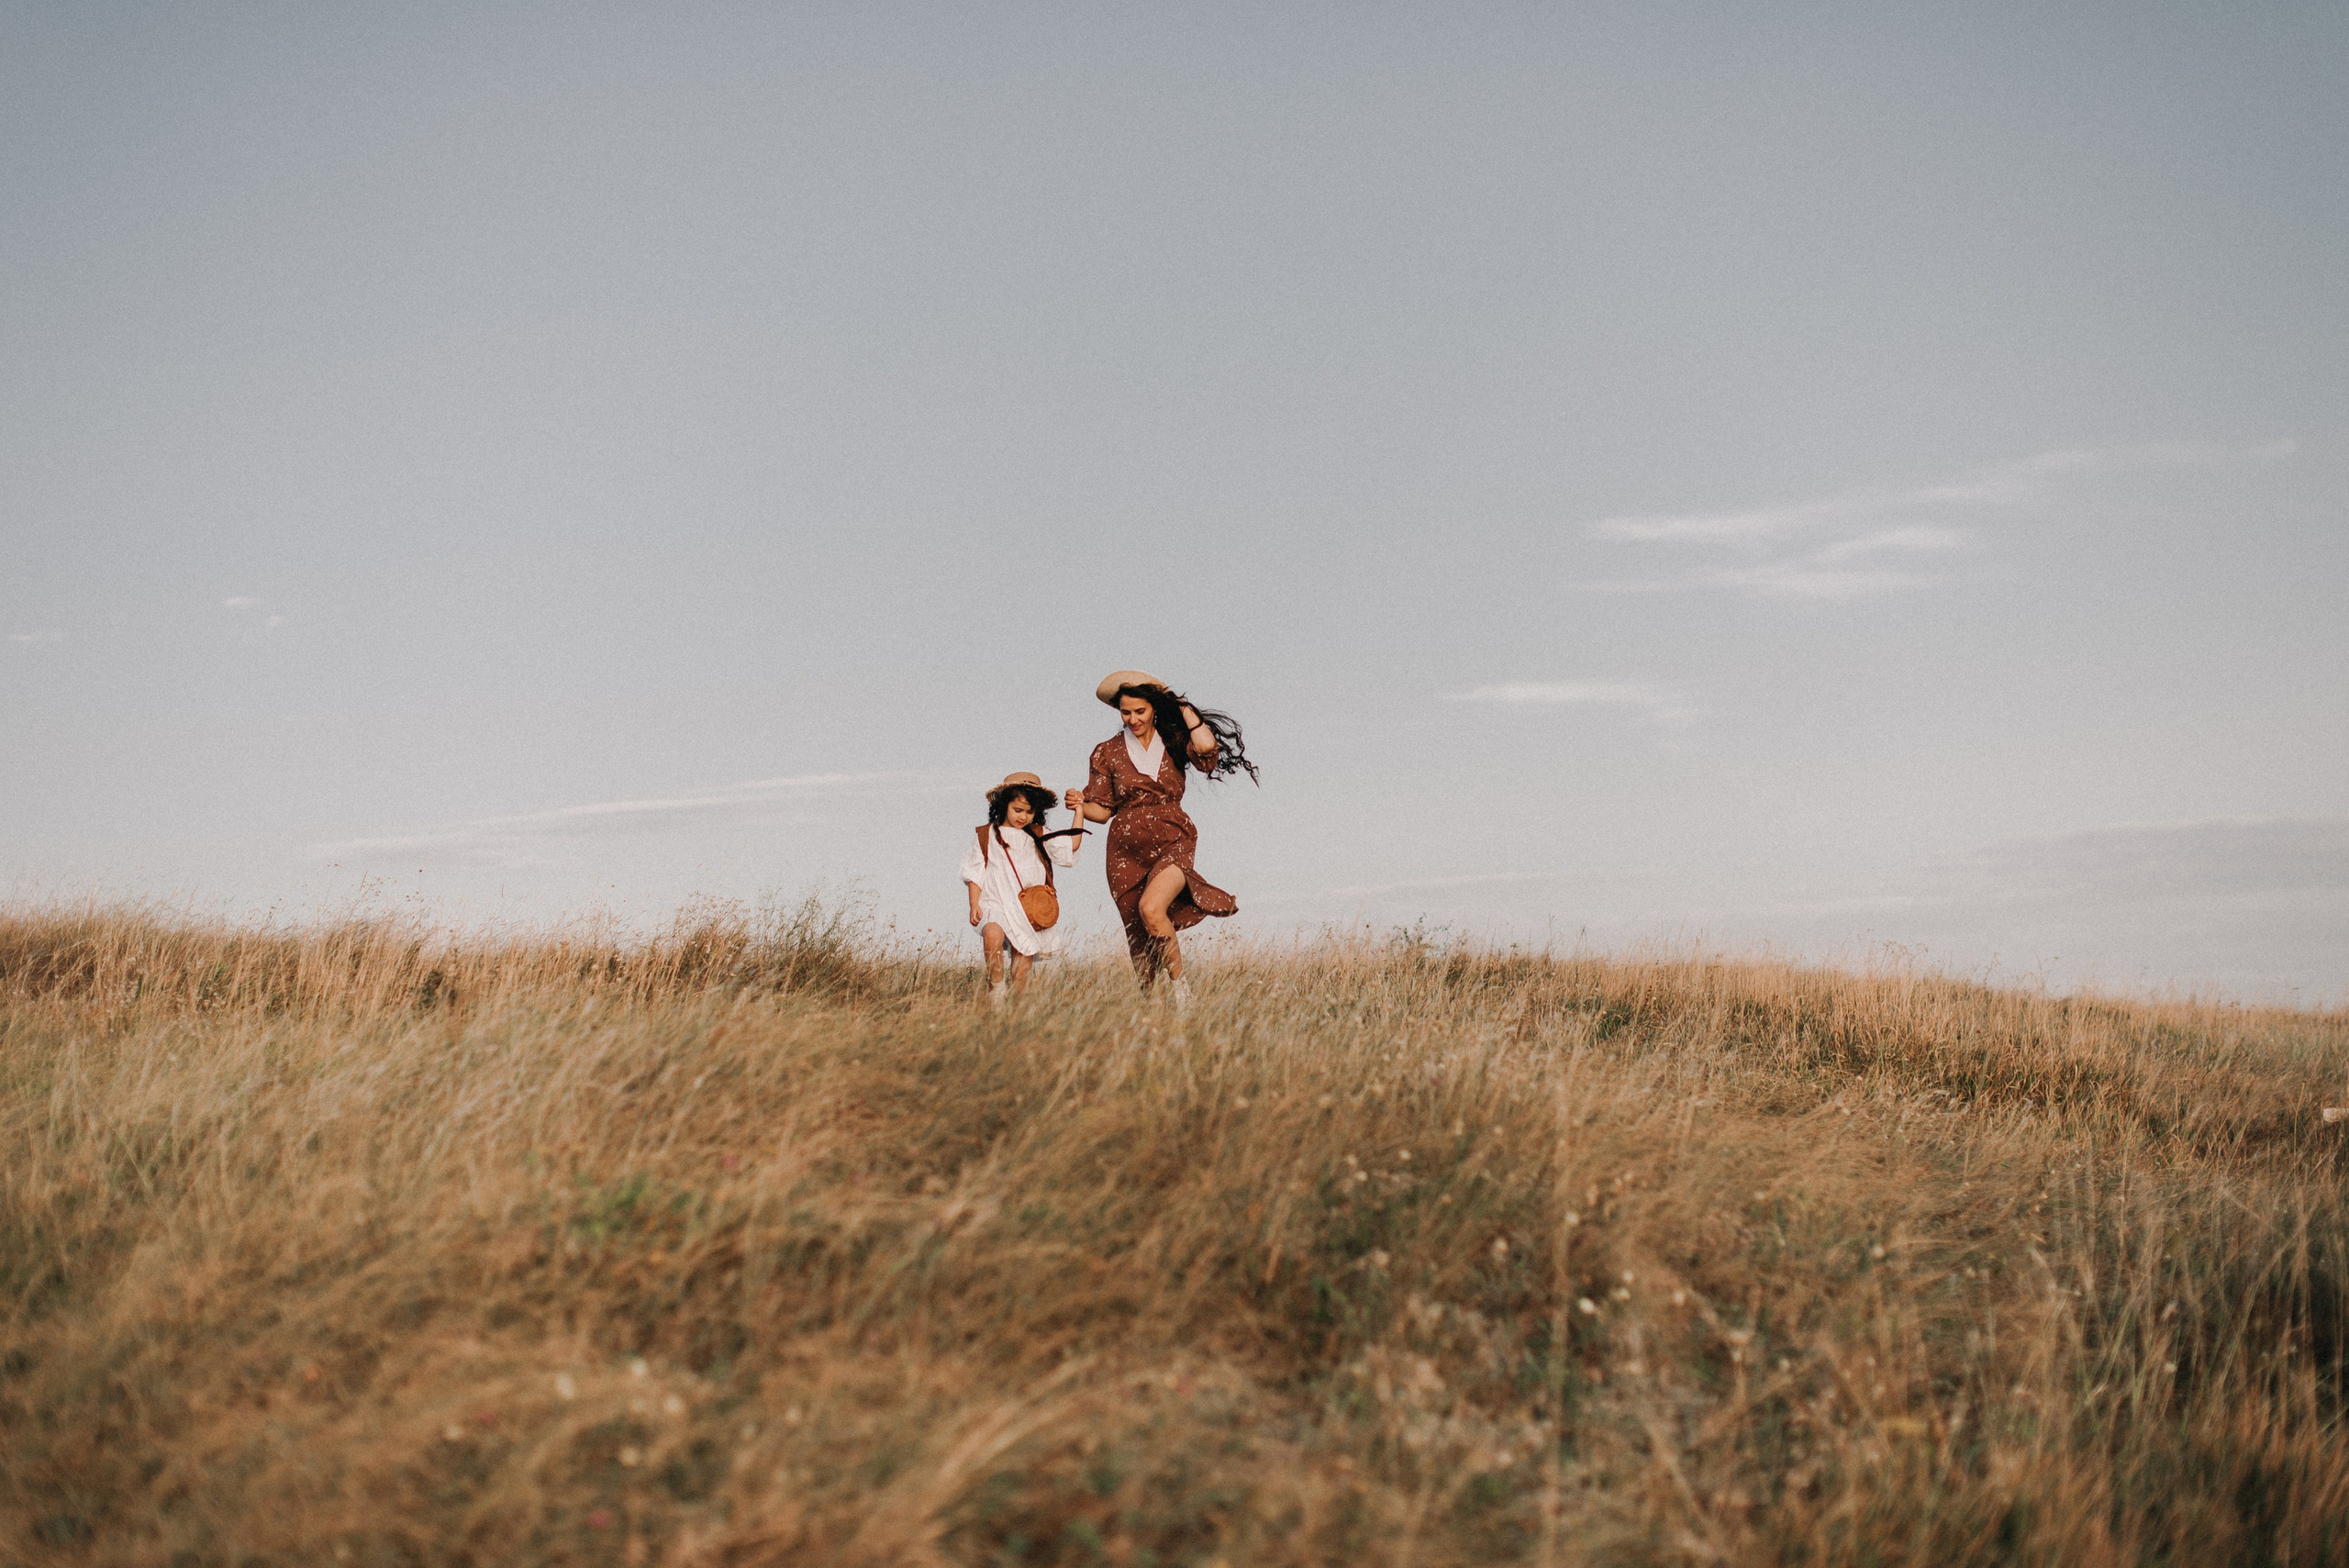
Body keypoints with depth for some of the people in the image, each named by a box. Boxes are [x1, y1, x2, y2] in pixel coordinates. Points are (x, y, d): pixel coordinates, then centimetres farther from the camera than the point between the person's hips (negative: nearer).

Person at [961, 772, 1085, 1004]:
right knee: (992, 933, -31)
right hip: (996, 904, -2)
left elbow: (1072, 843, 5)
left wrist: (1078, 810, 2)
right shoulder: (986, 836, 9)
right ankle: (995, 987, -19)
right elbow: (976, 872, 10)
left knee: (1023, 952, -5)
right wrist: (974, 904, 0)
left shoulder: (1038, 836, 13)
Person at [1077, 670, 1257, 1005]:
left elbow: (1206, 746, -16)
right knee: (1139, 940, 3)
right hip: (1127, 851, 2)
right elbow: (1102, 811, 8)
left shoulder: (1174, 742, 6)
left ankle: (1180, 986, -15)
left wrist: (1181, 704, -3)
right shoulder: (1107, 752, 8)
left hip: (1173, 843, -2)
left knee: (1150, 908, -30)